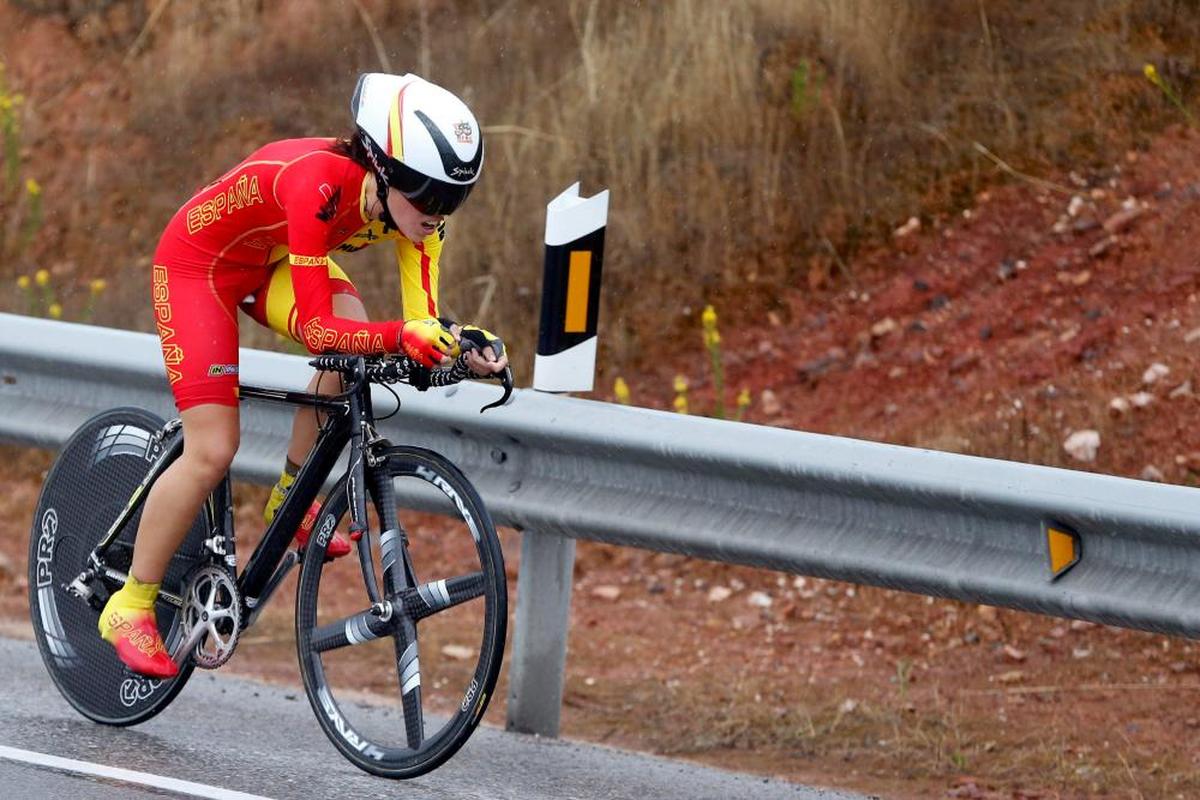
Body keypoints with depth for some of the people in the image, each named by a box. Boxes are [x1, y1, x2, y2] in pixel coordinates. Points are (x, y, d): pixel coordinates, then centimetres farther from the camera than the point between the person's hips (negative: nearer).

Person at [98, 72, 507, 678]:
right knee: (212, 452, -13)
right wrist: (401, 336, -56)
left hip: (272, 262, 7)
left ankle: (289, 500, -2)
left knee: (358, 340, -22)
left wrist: (458, 344, -39)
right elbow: (314, 327, -42)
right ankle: (129, 608, 2)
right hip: (199, 262, -6)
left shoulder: (410, 200, -20)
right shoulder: (321, 186, -40)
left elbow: (421, 312, -18)